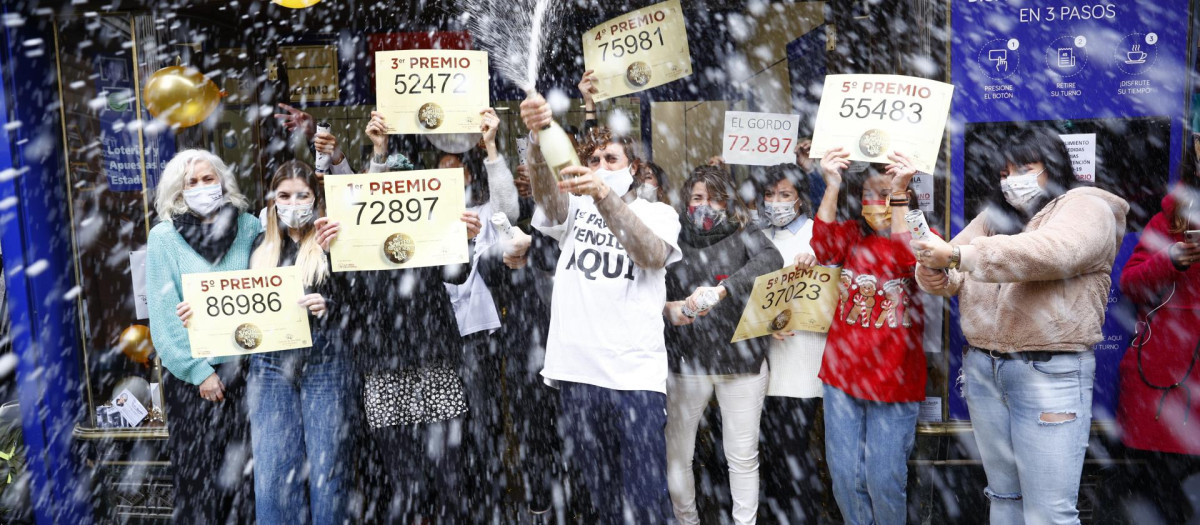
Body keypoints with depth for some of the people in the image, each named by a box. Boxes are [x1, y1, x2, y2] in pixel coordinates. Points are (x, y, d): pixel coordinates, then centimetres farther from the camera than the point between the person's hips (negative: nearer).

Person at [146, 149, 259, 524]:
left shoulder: (249, 228, 4)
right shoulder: (163, 237, -2)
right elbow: (163, 314, -5)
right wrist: (199, 371, -9)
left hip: (242, 366, 2)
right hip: (191, 374, -1)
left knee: (245, 465, 5)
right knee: (198, 467, 5)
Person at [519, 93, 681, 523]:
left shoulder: (658, 213, 7)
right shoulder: (576, 204, 13)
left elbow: (653, 255, -16)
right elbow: (547, 195, -11)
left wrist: (604, 196, -32)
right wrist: (541, 136, -32)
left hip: (635, 374, -2)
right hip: (576, 371, 3)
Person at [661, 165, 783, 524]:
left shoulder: (744, 234, 4)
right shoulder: (675, 238, 6)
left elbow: (771, 260, -18)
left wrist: (721, 290, -31)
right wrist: (667, 308, -22)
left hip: (741, 358, -1)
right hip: (686, 360, 1)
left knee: (743, 456, 8)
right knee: (676, 454, 7)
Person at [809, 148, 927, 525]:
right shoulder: (851, 234, 5)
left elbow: (909, 257, -25)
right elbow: (825, 248, -17)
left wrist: (900, 193, -33)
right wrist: (832, 186, -28)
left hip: (894, 380, -3)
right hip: (843, 376, 3)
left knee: (884, 479, 3)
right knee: (845, 476, 10)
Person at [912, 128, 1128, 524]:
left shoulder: (1085, 209, -2)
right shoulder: (995, 216, 16)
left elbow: (1047, 254, -24)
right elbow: (952, 277, 11)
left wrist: (956, 256, -25)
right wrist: (934, 273, -14)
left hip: (1050, 372, -6)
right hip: (982, 367, 6)